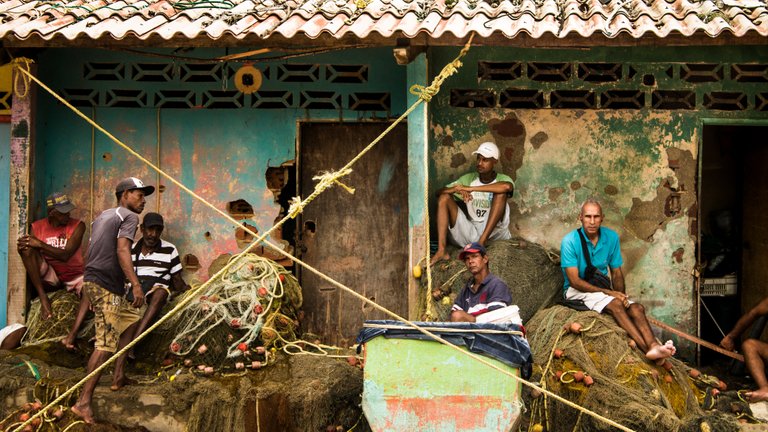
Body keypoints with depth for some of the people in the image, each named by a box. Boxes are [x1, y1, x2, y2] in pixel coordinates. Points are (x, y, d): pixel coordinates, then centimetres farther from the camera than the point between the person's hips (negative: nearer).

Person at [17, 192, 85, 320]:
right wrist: (22, 247, -24)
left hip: (73, 276, -2)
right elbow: (29, 255, -2)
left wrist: (40, 244, -28)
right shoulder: (37, 226, 0)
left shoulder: (77, 225, -9)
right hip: (49, 276, 2)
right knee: (27, 248, -23)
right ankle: (43, 298, -23)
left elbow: (65, 255, -19)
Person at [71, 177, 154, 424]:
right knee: (106, 343, -12)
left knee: (131, 318, 24)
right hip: (106, 286, -10)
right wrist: (136, 285, -26)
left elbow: (89, 253, 25)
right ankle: (83, 402, -17)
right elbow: (122, 250, -19)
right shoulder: (128, 217, -4)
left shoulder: (103, 216, 23)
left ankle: (119, 374, 22)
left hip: (93, 281, 10)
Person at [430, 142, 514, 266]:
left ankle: (482, 242, -28)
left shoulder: (502, 179, -1)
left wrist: (471, 188, -28)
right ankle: (441, 251, -27)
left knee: (501, 193, -22)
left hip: (493, 231, -3)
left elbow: (507, 186, -29)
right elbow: (439, 192, 1)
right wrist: (457, 189, -22)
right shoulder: (468, 179, 9)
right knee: (444, 197, -12)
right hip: (470, 233, 3)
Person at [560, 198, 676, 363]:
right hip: (577, 291, -6)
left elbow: (616, 272, 8)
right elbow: (574, 280, -17)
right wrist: (608, 292, -21)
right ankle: (648, 349, -40)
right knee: (615, 304, -32)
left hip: (604, 290, 6)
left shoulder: (611, 237, 1)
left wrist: (621, 294, -12)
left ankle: (654, 345, -43)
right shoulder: (570, 241, -15)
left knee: (636, 308, -20)